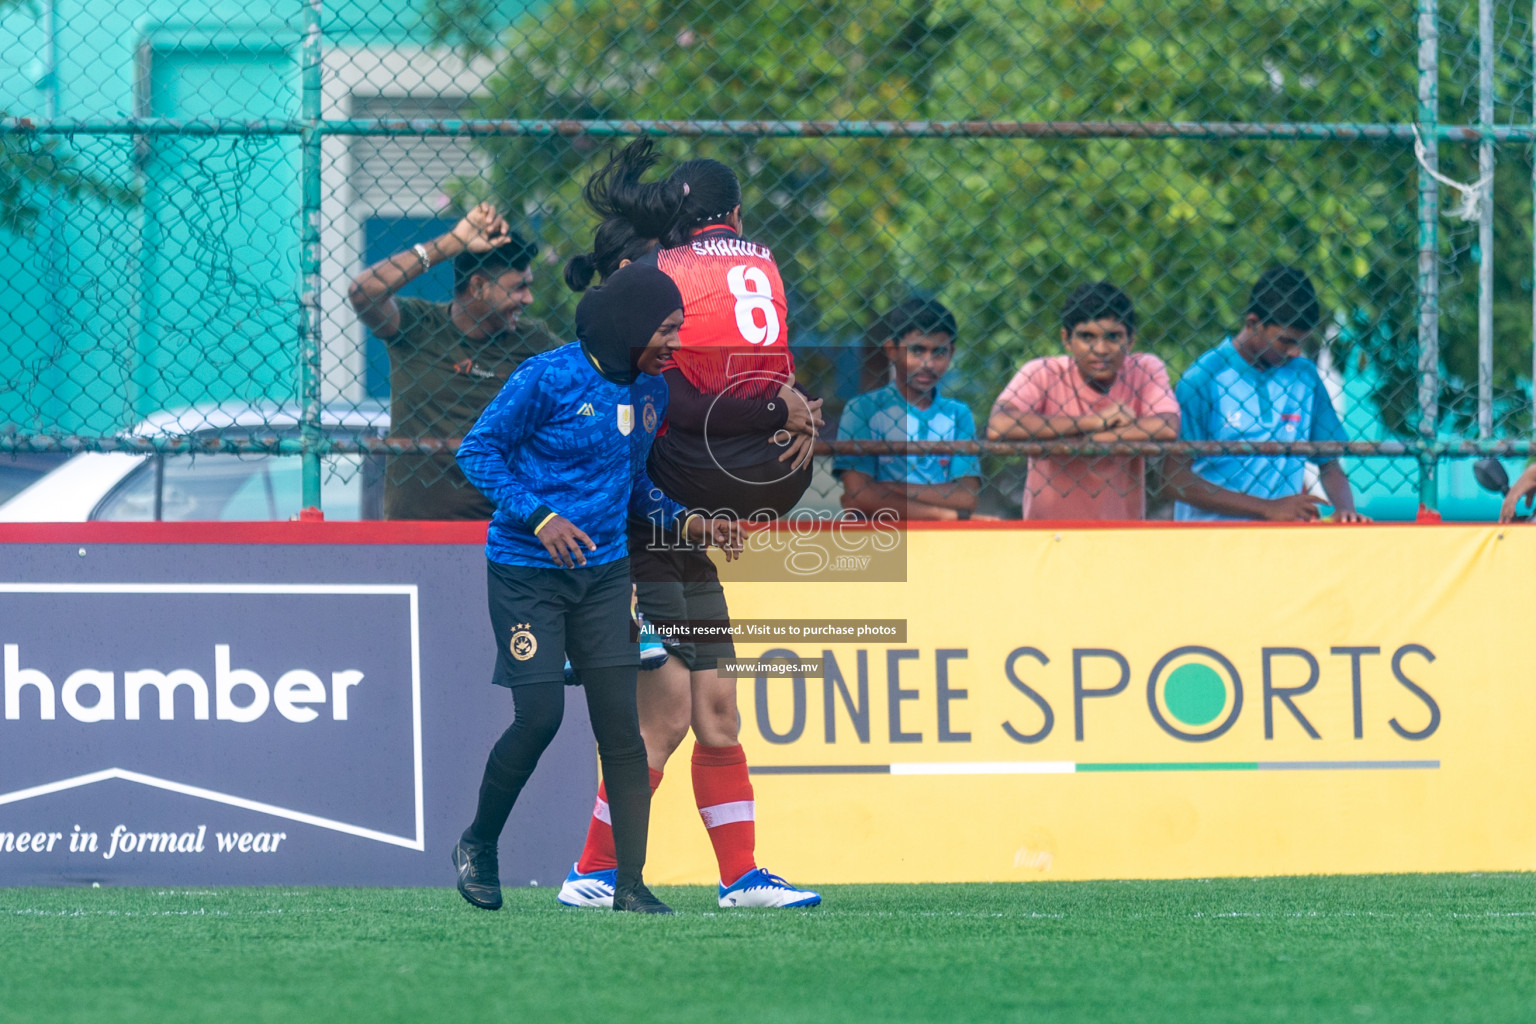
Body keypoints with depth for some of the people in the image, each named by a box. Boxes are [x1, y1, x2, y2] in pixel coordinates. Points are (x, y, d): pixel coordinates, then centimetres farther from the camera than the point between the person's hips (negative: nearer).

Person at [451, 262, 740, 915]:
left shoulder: (649, 391, 8)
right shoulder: (549, 378, -13)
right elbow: (476, 452, -10)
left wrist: (688, 523, 4)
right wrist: (539, 517, -21)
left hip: (603, 573, 6)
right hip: (527, 572, -6)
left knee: (620, 724, -4)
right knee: (540, 715, -11)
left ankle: (629, 883, -2)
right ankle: (478, 846, 14)